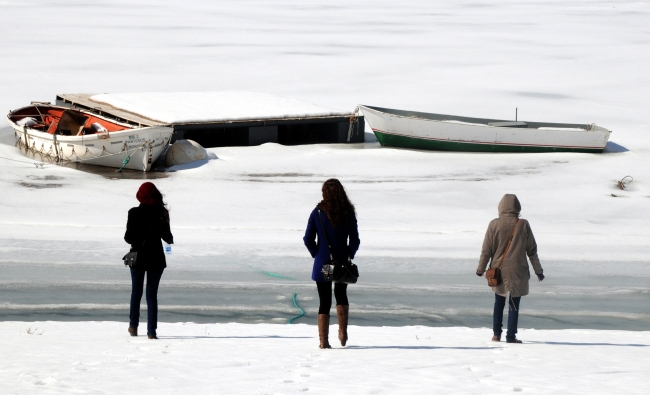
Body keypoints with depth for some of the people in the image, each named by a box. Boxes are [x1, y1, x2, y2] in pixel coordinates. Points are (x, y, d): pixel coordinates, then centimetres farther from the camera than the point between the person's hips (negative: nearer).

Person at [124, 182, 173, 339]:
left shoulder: (134, 213, -9)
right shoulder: (161, 213, -8)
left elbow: (129, 237, -9)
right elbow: (166, 236, -6)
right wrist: (170, 240, 17)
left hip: (137, 257, 0)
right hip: (156, 259, 0)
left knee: (136, 293, 17)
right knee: (152, 294, 2)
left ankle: (133, 326, 22)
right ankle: (151, 331, -4)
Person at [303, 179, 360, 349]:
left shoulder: (318, 213, -8)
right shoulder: (349, 214, -5)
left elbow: (308, 239, -7)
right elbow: (355, 241, -3)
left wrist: (317, 253, 7)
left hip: (322, 264, -1)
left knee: (325, 303, 6)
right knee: (341, 296, 24)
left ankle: (324, 341, 3)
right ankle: (343, 331, 10)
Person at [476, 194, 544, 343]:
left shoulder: (494, 225, -5)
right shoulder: (523, 225, -5)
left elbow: (486, 250, -1)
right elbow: (532, 250, 1)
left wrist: (481, 269, 12)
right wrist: (538, 270, 9)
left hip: (498, 271, 1)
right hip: (518, 272, -1)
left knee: (499, 303, 16)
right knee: (514, 304, 4)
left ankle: (497, 334, 15)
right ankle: (511, 336, 1)